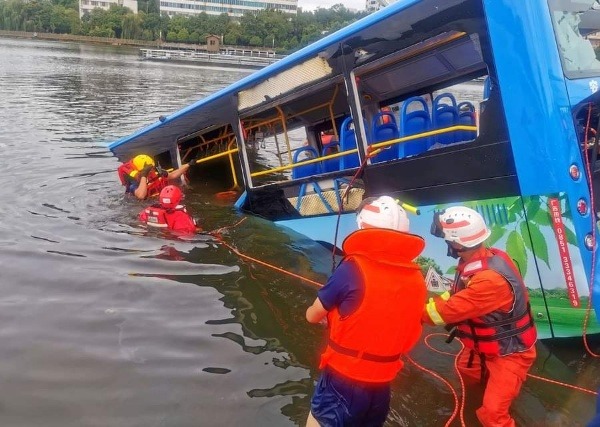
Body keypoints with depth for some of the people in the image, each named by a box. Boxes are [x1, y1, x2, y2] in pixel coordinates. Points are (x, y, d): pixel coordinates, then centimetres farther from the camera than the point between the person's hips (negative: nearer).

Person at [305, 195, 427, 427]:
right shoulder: (416, 280, -2)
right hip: (381, 384, 6)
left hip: (343, 381, -5)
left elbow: (313, 316, -6)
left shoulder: (354, 269, -18)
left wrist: (330, 316, 19)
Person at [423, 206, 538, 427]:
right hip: (487, 344, 9)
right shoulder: (486, 257, -11)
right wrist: (425, 301, -11)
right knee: (466, 368, 32)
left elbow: (448, 310, -32)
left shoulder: (490, 280, -40)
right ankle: (501, 390, 57)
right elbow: (458, 295, 0)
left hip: (509, 352, -9)